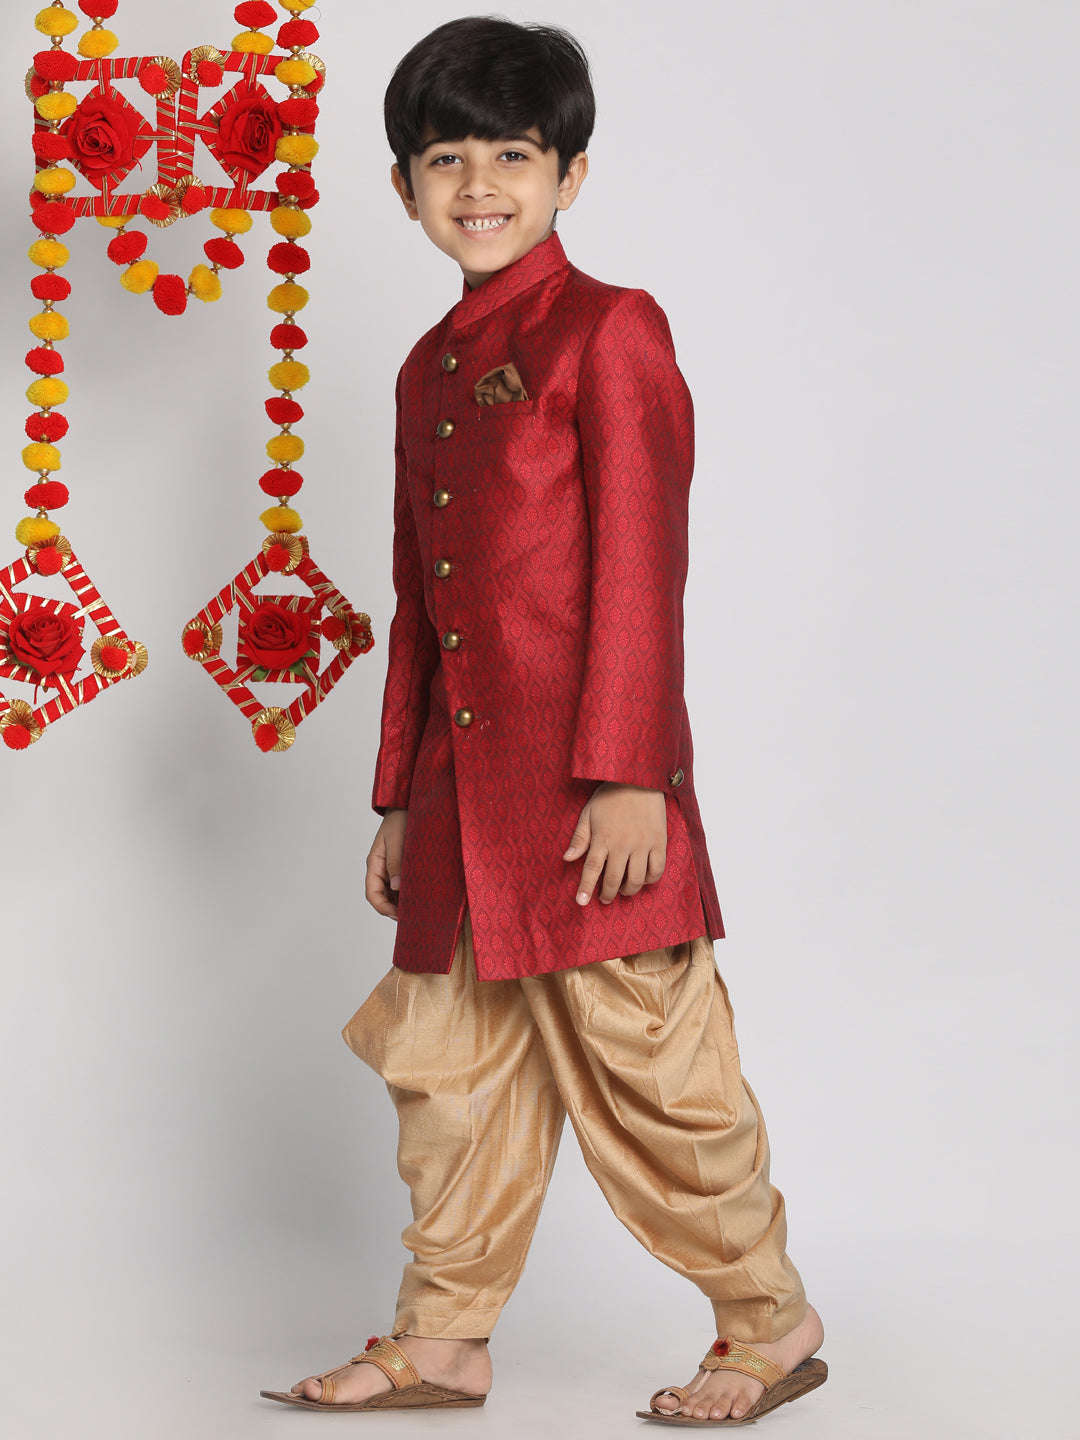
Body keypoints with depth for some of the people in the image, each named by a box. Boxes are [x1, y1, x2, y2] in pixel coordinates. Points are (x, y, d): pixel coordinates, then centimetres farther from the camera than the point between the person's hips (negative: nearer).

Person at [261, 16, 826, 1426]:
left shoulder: (609, 330, -5)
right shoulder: (430, 368, 17)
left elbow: (640, 564, -11)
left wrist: (627, 777, -17)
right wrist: (399, 795, 19)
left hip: (588, 786, -7)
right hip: (460, 788, 7)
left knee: (643, 1063, -1)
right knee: (452, 1062, 11)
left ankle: (769, 1322, 16)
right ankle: (442, 1337, 23)